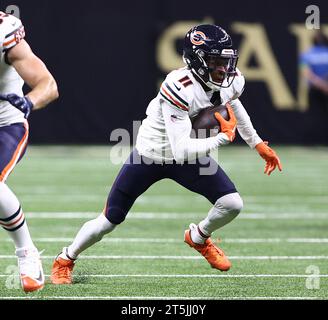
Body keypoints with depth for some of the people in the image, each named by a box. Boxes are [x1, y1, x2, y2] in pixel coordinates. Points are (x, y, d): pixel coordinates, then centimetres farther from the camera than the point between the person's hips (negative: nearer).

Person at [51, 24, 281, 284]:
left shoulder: (232, 81, -15)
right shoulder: (180, 89, -37)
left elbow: (233, 104, 13)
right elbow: (181, 150, -39)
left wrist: (258, 144, 17)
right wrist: (224, 137, -32)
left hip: (190, 156, 5)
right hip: (150, 155, -5)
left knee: (232, 204, -12)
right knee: (110, 221, 1)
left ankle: (199, 238, 22)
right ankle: (66, 260, 29)